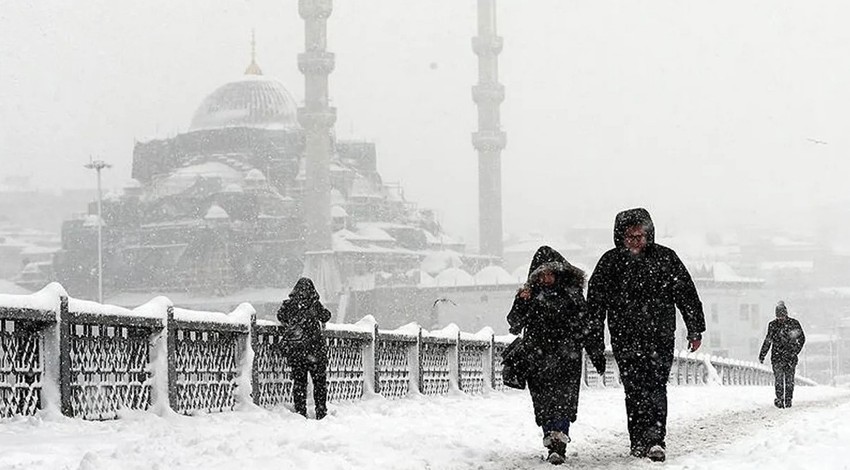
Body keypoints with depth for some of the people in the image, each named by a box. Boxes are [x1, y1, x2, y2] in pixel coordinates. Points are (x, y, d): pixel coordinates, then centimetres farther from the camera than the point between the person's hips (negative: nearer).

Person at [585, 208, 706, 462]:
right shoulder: (610, 262, 3)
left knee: (655, 385, -11)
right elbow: (595, 303, 5)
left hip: (660, 337, -1)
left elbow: (687, 295, 9)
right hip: (625, 339, 1)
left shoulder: (665, 258, 4)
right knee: (635, 390, 0)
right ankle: (641, 442, 6)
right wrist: (594, 341, 2)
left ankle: (653, 439, -17)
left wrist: (695, 330, 8)